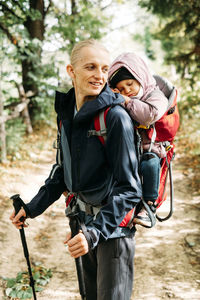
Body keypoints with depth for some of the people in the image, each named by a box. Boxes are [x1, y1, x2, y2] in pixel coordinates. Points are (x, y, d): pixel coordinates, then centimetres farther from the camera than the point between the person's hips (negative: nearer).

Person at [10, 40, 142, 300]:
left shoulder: (115, 116, -21)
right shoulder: (67, 112, 1)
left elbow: (129, 189, -21)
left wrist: (95, 232, -29)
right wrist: (33, 208, 13)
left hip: (114, 221, -7)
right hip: (85, 218, 7)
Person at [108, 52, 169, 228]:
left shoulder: (156, 96, 0)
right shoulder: (121, 101, 17)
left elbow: (151, 115, -21)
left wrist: (128, 102, -12)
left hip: (149, 150, -4)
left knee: (149, 163, -37)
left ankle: (149, 206, -22)